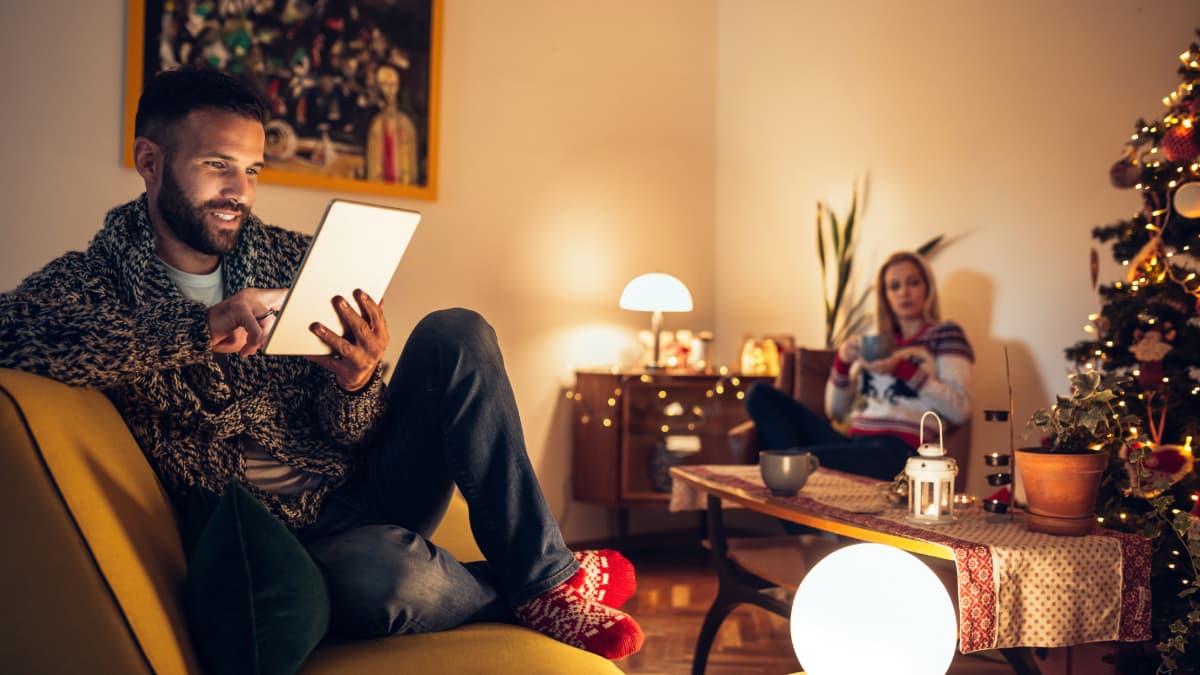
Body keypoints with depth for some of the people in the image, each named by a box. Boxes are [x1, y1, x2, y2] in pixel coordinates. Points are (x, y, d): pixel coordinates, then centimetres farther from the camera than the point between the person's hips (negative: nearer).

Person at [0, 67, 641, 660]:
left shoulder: (289, 259, 4)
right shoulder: (87, 284, -5)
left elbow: (349, 437, 4)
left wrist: (354, 387, -21)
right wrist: (199, 332, -33)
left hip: (361, 488, 5)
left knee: (456, 334, -16)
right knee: (380, 570, -39)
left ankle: (547, 575, -11)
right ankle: (536, 588, -6)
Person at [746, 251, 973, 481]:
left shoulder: (945, 335, 11)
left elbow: (960, 409, -4)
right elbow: (835, 411, 21)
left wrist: (903, 368, -11)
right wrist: (842, 362, 4)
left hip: (900, 448, -7)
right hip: (853, 442, 7)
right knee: (760, 394, -11)